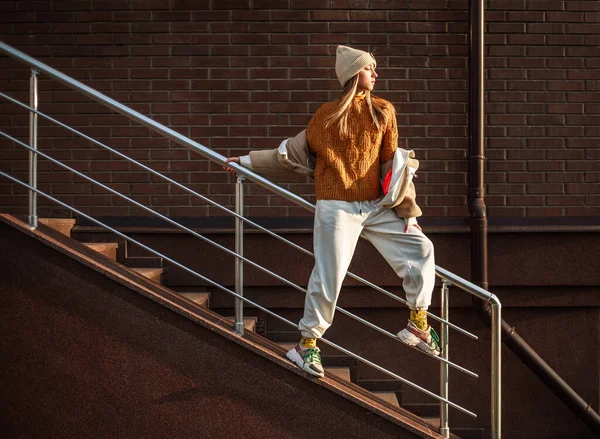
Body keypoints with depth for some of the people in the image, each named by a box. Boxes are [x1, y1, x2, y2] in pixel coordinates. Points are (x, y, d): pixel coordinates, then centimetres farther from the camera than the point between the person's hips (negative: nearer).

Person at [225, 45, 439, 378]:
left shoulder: (383, 112, 6)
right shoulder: (328, 116, -1)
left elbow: (392, 163, 9)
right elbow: (294, 153, 9)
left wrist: (405, 204, 5)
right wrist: (250, 162, 12)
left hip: (377, 207, 4)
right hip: (337, 209, -4)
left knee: (419, 248, -3)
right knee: (328, 276, -6)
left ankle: (418, 324, 8)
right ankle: (307, 344, 7)